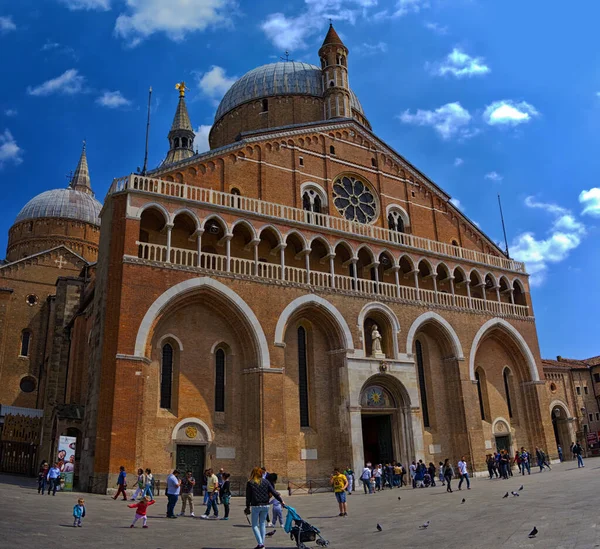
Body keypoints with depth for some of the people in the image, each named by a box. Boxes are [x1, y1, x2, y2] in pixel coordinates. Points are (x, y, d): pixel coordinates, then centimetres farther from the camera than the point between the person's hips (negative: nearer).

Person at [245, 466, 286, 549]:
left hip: (255, 506, -3)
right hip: (265, 506, 3)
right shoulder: (266, 482, 2)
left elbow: (248, 496, -1)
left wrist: (248, 506, 10)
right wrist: (281, 501, 8)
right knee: (263, 524, 16)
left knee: (255, 525, 7)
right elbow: (273, 492, 1)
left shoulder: (250, 483, -5)